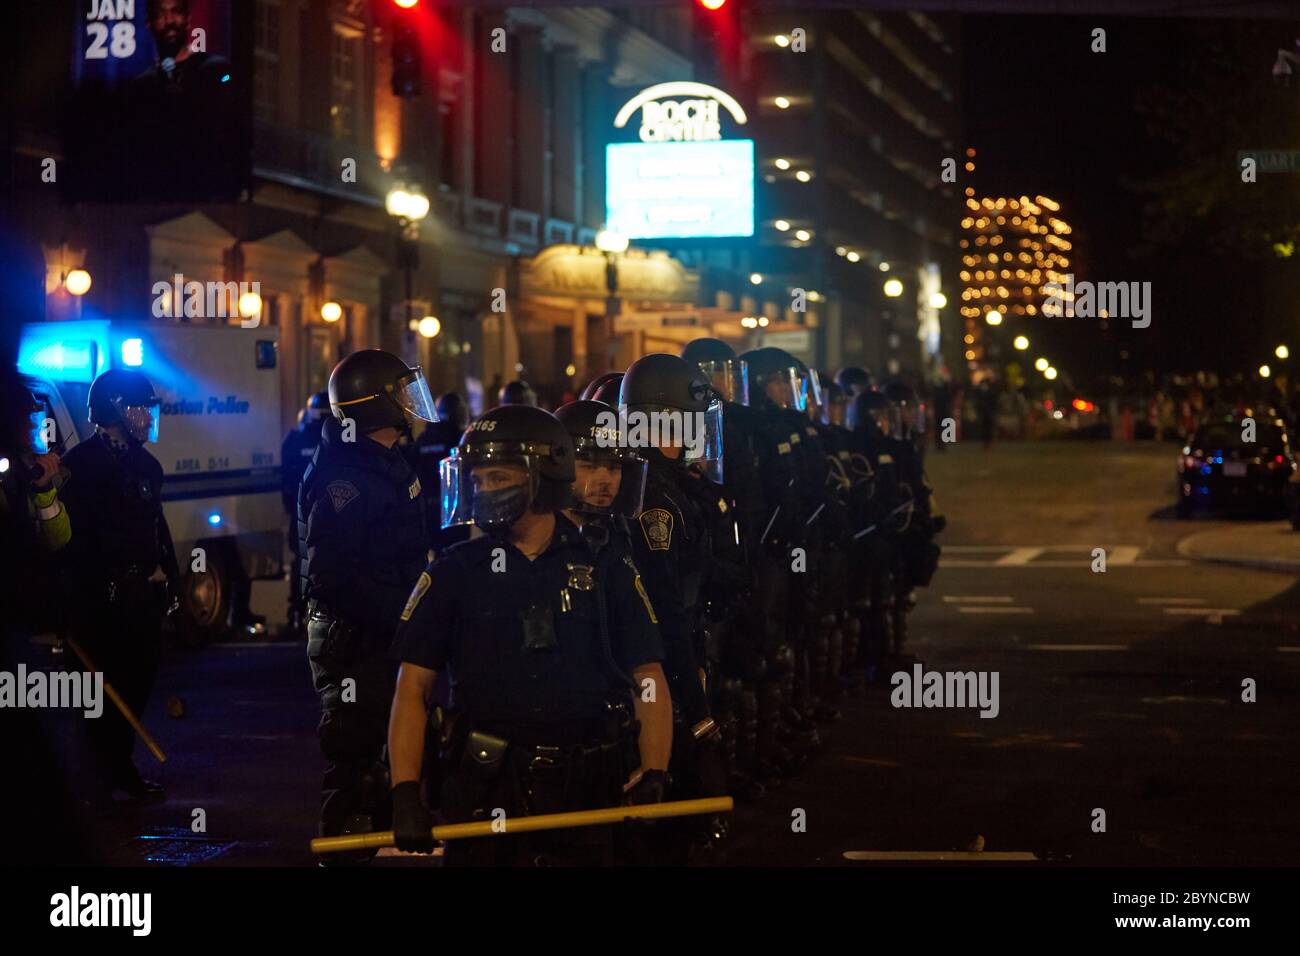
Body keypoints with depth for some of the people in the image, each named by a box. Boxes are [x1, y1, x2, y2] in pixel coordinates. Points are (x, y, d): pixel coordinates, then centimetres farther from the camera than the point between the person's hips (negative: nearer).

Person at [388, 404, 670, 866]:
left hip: (587, 790, 0)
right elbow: (413, 688, 0)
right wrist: (405, 793, -10)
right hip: (486, 790, 0)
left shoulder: (604, 568, 5)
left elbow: (648, 677, 6)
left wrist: (653, 772, -9)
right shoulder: (455, 571, 3)